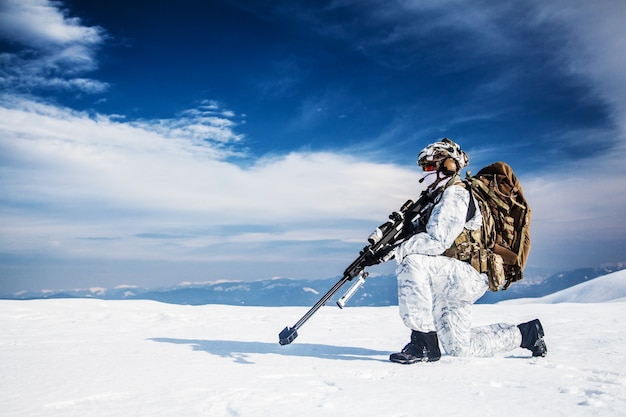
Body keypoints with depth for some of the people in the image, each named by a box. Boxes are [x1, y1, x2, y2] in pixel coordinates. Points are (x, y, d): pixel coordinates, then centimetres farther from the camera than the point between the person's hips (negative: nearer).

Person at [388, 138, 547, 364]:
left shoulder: (455, 194, -11)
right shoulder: (441, 196, 20)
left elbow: (437, 240, -24)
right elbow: (421, 233, 15)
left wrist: (396, 250, -20)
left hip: (468, 275, -10)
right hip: (453, 279, 10)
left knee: (412, 261, -30)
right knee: (461, 348, 13)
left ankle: (424, 343, -24)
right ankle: (527, 333, 30)